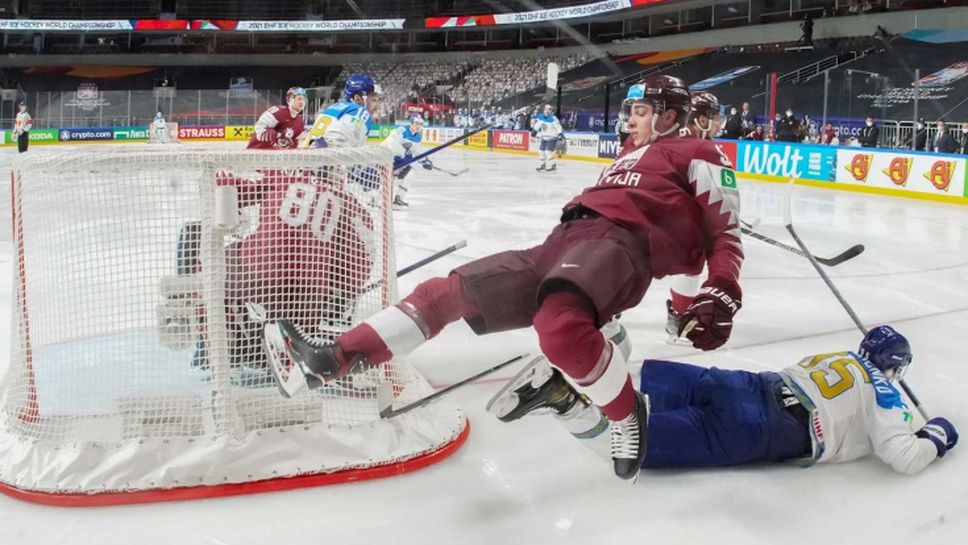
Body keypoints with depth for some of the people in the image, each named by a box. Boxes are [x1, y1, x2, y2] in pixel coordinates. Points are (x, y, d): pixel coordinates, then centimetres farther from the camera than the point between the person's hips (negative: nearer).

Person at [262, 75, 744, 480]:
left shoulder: (695, 155, 11)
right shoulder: (627, 155, 36)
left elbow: (725, 235, 1)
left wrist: (722, 294, -14)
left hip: (616, 243, -8)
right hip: (564, 241, 9)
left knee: (558, 325, -40)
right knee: (452, 290, -1)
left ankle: (628, 414, -14)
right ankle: (335, 358, -2)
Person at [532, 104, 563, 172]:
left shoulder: (553, 118, -23)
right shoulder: (541, 116, -1)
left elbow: (558, 125, -31)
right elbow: (537, 123, 17)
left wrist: (559, 133, -43)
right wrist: (535, 130, 16)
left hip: (552, 138, -7)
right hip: (544, 138, 7)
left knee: (548, 151, -18)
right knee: (541, 150, 10)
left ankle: (552, 165, -7)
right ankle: (542, 164, 26)